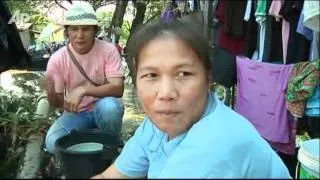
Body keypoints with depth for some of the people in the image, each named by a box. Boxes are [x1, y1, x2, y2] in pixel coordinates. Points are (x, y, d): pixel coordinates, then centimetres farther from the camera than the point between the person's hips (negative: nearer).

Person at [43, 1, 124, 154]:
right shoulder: (58, 59, -12)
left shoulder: (108, 50, -16)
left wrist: (83, 90, -37)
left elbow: (118, 89, -24)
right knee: (53, 144, -24)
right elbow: (57, 104, -6)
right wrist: (50, 92, -31)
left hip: (101, 108, -1)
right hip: (75, 113, 1)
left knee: (109, 106, -36)